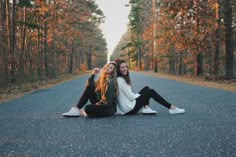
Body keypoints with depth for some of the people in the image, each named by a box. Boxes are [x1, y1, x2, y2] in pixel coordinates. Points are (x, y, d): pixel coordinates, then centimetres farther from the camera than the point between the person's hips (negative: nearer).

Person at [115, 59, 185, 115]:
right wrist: (141, 95, -2)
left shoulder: (123, 78, 12)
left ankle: (146, 108, -4)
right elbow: (130, 96, -17)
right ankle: (172, 108, 0)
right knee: (151, 92, -4)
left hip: (129, 105, 9)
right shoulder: (120, 80, -16)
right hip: (129, 109, -9)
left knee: (146, 88, 15)